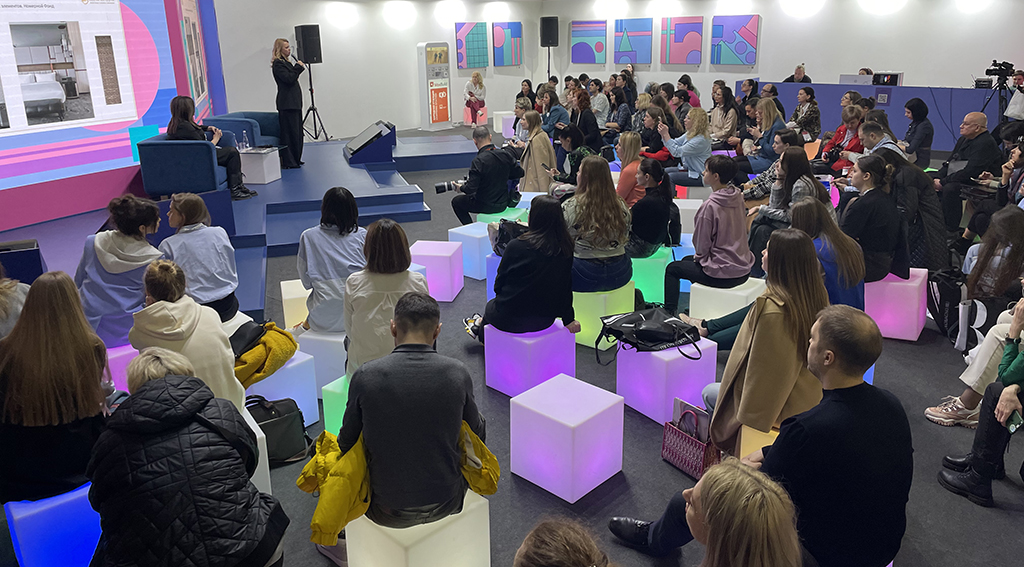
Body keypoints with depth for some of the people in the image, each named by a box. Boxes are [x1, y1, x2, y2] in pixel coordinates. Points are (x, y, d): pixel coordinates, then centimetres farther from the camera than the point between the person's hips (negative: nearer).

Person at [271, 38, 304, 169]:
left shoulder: (286, 62, 19)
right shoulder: (278, 64, -10)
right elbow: (288, 79, -20)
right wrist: (298, 67, -12)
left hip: (293, 102, 10)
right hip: (287, 103, -10)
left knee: (297, 132, 13)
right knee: (290, 132, -8)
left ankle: (295, 159, 22)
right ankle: (288, 162, -4)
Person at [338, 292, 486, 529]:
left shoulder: (365, 376, -17)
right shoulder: (458, 373, -15)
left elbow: (347, 442, -2)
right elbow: (475, 430, 3)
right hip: (446, 503, 1)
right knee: (480, 421, 26)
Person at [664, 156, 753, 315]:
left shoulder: (710, 206, -24)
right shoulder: (738, 197, 0)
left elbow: (702, 246, -15)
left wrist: (698, 257, 8)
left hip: (722, 275, -8)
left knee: (672, 269, 11)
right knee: (687, 260, 29)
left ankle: (669, 313, 16)